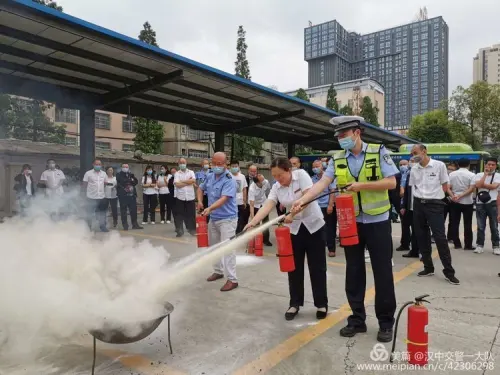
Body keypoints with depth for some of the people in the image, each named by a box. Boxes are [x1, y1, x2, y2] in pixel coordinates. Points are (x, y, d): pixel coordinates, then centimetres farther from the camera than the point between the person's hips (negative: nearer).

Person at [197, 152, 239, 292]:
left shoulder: (229, 180, -19)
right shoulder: (210, 176, 5)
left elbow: (224, 199, -31)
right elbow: (201, 188, 23)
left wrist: (209, 208, -44)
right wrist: (200, 201, 5)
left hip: (227, 219, -8)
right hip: (213, 218, 8)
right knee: (214, 247, 19)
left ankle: (232, 279, -3)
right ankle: (218, 271, 37)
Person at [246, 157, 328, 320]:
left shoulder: (301, 174, -13)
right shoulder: (276, 188, -2)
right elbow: (267, 206, -14)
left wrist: (292, 214, -32)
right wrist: (253, 222, -30)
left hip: (313, 225, -4)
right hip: (294, 229, 4)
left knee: (317, 267, 4)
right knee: (294, 267, 7)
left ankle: (321, 304, 19)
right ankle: (295, 304, 20)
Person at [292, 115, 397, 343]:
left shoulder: (379, 152, -5)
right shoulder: (337, 159, 3)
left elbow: (391, 182, -9)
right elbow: (322, 183, -6)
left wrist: (362, 185, -20)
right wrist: (302, 200, -20)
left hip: (377, 222, -3)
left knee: (382, 272, 4)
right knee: (354, 272, 10)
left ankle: (386, 322, 21)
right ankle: (357, 319, 25)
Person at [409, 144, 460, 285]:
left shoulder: (439, 165, -4)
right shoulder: (414, 169, 6)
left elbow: (444, 186, 3)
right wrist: (417, 201, 7)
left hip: (434, 204, -4)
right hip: (418, 205, 4)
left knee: (440, 238, -7)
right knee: (421, 237, 8)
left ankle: (449, 271, 4)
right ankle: (428, 267, 22)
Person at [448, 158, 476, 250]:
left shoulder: (452, 174, 3)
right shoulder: (472, 175, -5)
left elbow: (448, 187, -5)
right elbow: (472, 189, -15)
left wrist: (453, 195, -8)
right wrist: (461, 195, -15)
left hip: (454, 202, 2)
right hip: (467, 202, -2)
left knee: (454, 223, 7)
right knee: (467, 224, 5)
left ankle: (457, 244, 10)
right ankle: (468, 245, 8)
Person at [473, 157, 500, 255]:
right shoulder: (479, 175, 4)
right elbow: (478, 185, -14)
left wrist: (482, 184, -7)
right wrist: (485, 174, -9)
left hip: (492, 203, -1)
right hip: (480, 203, 1)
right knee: (480, 227, 6)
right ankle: (480, 245, 14)